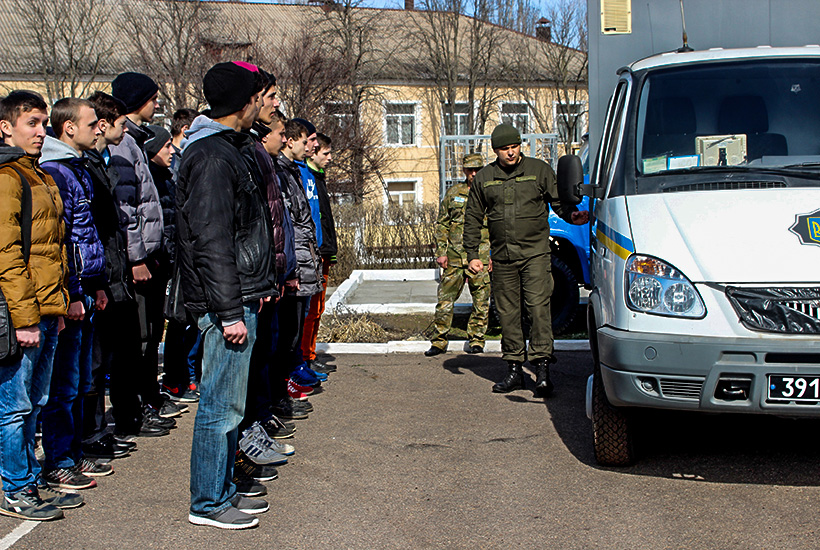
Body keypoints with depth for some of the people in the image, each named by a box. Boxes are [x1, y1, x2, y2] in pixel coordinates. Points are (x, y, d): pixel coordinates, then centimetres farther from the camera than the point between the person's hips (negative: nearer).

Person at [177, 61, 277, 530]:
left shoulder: (233, 149, 16)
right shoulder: (211, 157, -17)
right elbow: (210, 242, -21)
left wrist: (262, 285, 19)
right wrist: (229, 312, -21)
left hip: (243, 297, 10)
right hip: (226, 302, -10)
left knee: (230, 401, 16)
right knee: (222, 405, -2)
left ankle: (224, 490, 27)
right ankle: (209, 503, 9)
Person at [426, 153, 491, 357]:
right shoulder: (453, 193, 10)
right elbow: (442, 224, 12)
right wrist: (441, 252, 3)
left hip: (481, 256, -1)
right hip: (454, 256, 1)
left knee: (481, 301, 3)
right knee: (445, 299, 1)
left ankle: (476, 340, 16)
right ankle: (438, 341, 9)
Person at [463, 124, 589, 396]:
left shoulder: (539, 170, 3)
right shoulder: (483, 178, 9)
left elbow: (559, 201, 6)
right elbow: (472, 219, 14)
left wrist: (572, 215, -16)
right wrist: (472, 255, 7)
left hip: (535, 251, -3)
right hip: (502, 256, 3)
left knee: (539, 306, -12)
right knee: (507, 312, 6)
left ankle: (542, 369, -12)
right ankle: (514, 370, 15)